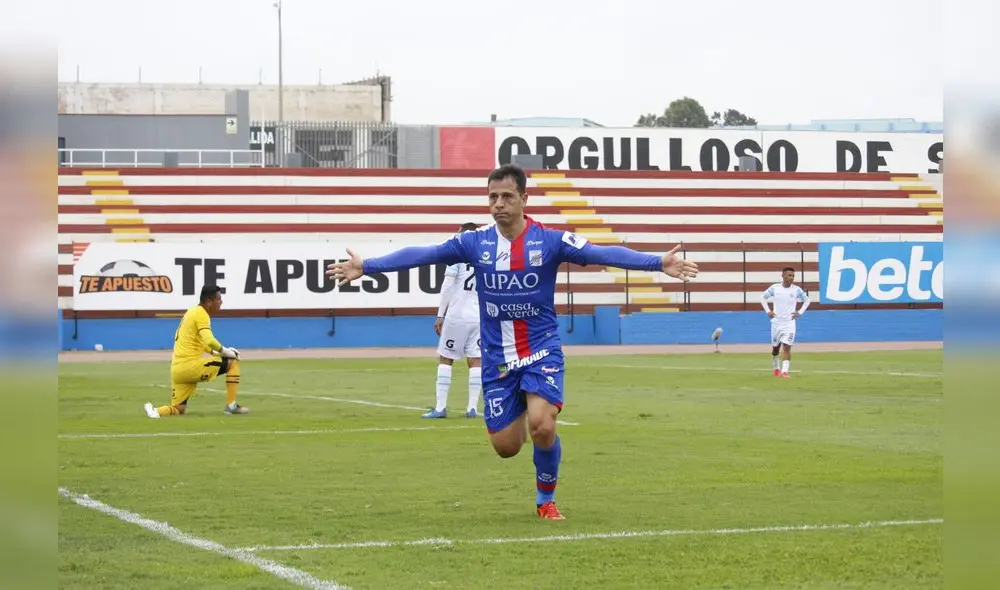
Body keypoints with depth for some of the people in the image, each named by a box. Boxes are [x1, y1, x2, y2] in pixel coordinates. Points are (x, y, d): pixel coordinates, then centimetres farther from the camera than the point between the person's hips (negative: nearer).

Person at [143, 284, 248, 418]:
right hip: (190, 365, -9)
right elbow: (209, 341, -23)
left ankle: (156, 411, -13)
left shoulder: (192, 312, 21)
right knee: (233, 361, 4)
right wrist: (224, 351, -6)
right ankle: (231, 405, 1)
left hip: (176, 369, 9)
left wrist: (215, 352, 22)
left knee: (178, 410, 15)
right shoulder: (201, 314, -8)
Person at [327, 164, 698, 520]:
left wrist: (658, 263, -29)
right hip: (497, 358, 2)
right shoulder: (476, 242, -3)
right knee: (505, 446, 2)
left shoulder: (549, 240, -9)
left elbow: (601, 254, -18)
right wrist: (366, 266, -11)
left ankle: (546, 500, 5)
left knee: (541, 427, -23)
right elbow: (422, 254, -4)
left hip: (542, 351, -2)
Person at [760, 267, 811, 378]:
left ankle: (784, 371, -19)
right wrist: (768, 311, 1)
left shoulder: (797, 290, -5)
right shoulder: (774, 288, -5)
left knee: (787, 347, -15)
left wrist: (799, 312, 0)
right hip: (776, 322, 1)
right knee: (775, 347, 13)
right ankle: (776, 369, 34)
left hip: (789, 323, -1)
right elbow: (763, 298, 10)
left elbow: (807, 300, 11)